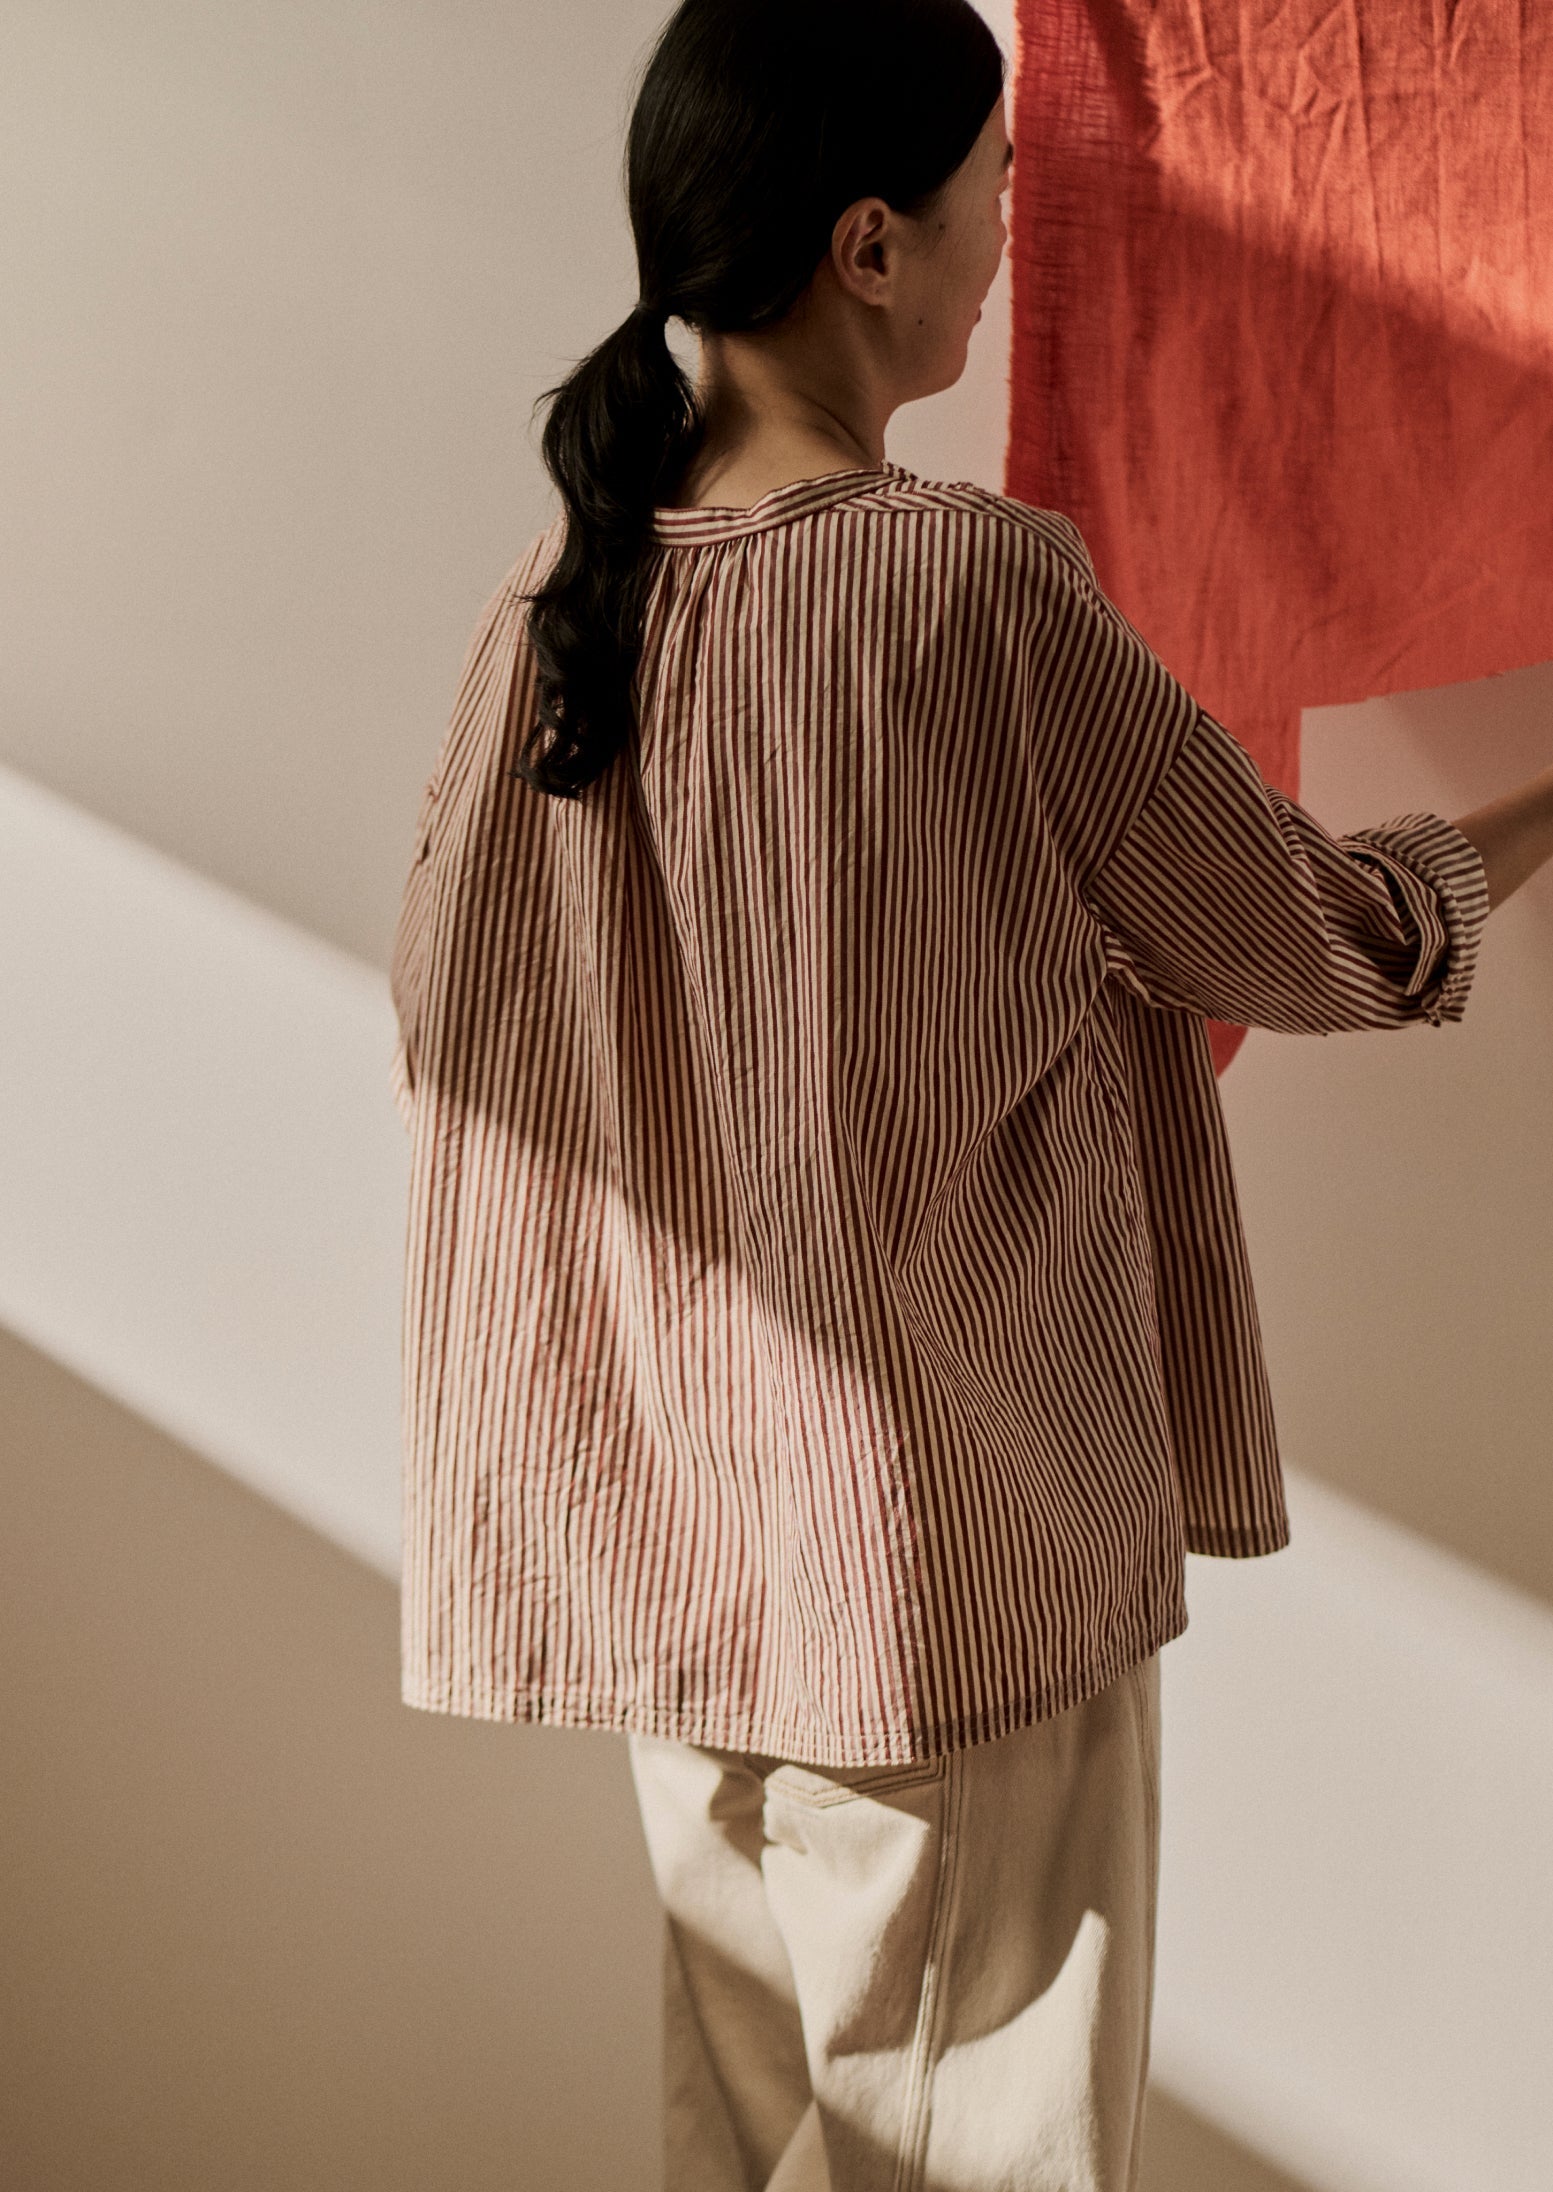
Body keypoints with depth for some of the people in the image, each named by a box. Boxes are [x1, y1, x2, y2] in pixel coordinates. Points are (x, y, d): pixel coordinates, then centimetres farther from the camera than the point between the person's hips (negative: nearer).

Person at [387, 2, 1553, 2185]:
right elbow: (1315, 939, -8)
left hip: (669, 1530, 7)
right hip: (950, 1549, -6)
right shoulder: (976, 585, -19)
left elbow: (444, 1025, 7)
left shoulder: (562, 590, -1)